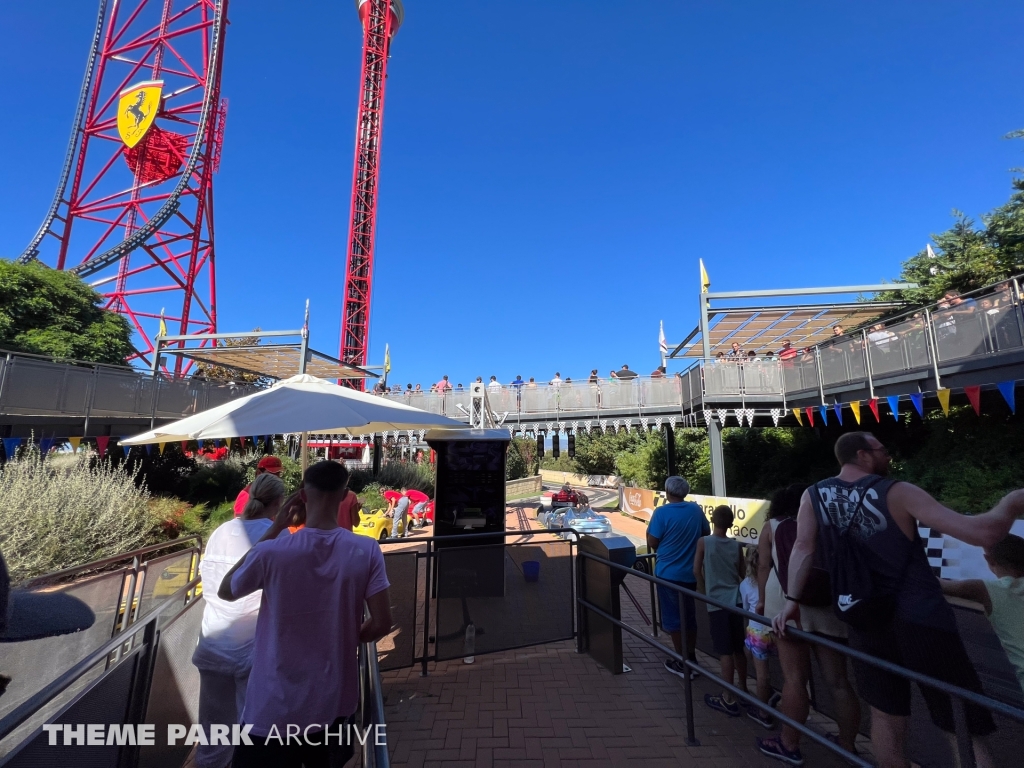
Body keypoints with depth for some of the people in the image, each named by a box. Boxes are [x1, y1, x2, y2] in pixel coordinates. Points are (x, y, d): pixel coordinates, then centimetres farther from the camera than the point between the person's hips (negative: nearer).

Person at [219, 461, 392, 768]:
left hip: (275, 709, -2)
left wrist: (273, 530, -3)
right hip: (335, 703, 3)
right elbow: (382, 623, -14)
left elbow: (225, 592, -1)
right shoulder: (366, 550, -18)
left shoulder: (272, 552, -23)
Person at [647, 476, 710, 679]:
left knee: (673, 618, 8)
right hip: (692, 572, 6)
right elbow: (706, 533, 14)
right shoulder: (696, 510, -2)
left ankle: (682, 663, 17)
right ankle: (692, 658, 31)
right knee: (689, 616, 20)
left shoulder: (662, 512, -18)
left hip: (669, 573, -5)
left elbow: (652, 543, -15)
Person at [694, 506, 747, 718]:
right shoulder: (737, 545, -1)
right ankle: (743, 690, 34)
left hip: (717, 603, -4)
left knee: (725, 651, 1)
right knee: (738, 649, 18)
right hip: (736, 601, 4)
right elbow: (744, 574, 8)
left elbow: (696, 571, -5)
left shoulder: (703, 542, -10)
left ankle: (729, 699, 7)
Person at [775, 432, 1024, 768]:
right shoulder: (897, 493, -10)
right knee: (963, 731, 9)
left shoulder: (813, 495, -2)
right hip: (921, 619, -3)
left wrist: (792, 600, 2)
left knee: (885, 715, 18)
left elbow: (803, 548, -6)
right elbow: (984, 532, -11)